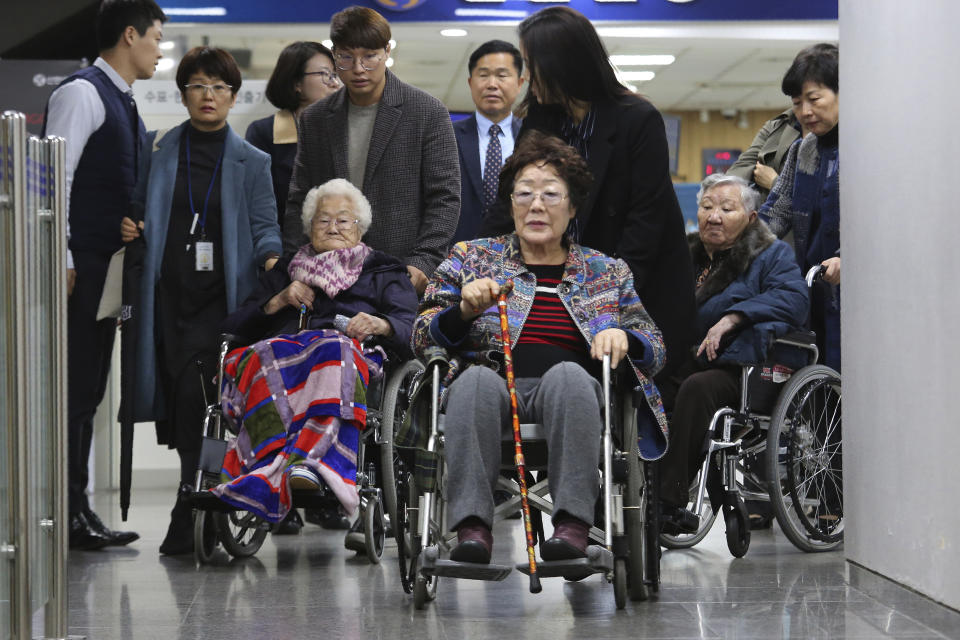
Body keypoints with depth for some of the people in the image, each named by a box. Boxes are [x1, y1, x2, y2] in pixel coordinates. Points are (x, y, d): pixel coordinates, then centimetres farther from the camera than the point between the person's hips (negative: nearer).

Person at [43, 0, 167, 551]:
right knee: (72, 390, -7)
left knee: (88, 393, 11)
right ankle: (66, 513, -5)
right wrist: (61, 261, -19)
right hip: (82, 268, -9)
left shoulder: (124, 103, 19)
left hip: (109, 270, 9)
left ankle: (77, 508, 17)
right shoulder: (82, 92, -9)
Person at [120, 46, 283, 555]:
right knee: (177, 394, 0)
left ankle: (187, 513, -9)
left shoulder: (251, 162, 8)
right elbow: (140, 209, 19)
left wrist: (272, 257, -19)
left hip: (220, 297, -2)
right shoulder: (158, 150, 12)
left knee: (197, 394, -13)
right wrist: (128, 227, -3)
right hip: (168, 293, 2)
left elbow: (264, 227, 2)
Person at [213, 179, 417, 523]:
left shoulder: (384, 272, 32)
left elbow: (411, 329, 12)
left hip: (355, 356, -2)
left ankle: (308, 465, -66)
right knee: (264, 356, -36)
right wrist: (277, 302, 10)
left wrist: (380, 325, -11)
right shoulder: (286, 270, 38)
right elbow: (232, 327, 27)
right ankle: (275, 468, -60)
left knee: (335, 351, -40)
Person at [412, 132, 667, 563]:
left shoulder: (607, 272, 25)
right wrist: (466, 310, -7)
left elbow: (655, 347, 19)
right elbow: (422, 338, 14)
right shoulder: (471, 257, 23)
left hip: (570, 394, 0)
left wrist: (622, 336, -5)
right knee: (477, 378, -36)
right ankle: (472, 524, -47)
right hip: (491, 387, 0)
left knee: (567, 373, -36)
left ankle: (572, 524, -48)